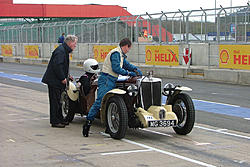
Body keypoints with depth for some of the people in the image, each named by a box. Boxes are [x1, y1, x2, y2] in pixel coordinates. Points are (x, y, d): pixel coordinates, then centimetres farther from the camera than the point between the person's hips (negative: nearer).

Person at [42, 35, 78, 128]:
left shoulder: (64, 50, 15)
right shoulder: (60, 51, -19)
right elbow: (57, 65, -26)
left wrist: (66, 76, 15)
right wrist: (62, 78, -21)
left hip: (57, 81, 11)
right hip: (53, 81, -11)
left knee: (58, 100, 16)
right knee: (55, 101, -5)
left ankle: (60, 119, 25)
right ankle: (55, 122, 0)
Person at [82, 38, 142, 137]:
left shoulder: (120, 55, 21)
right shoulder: (116, 53, -11)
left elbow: (126, 64, 32)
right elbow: (116, 68, -18)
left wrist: (135, 69, 15)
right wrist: (128, 73, -9)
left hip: (112, 81, 11)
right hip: (106, 80, -11)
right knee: (99, 102, -17)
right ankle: (87, 123, -16)